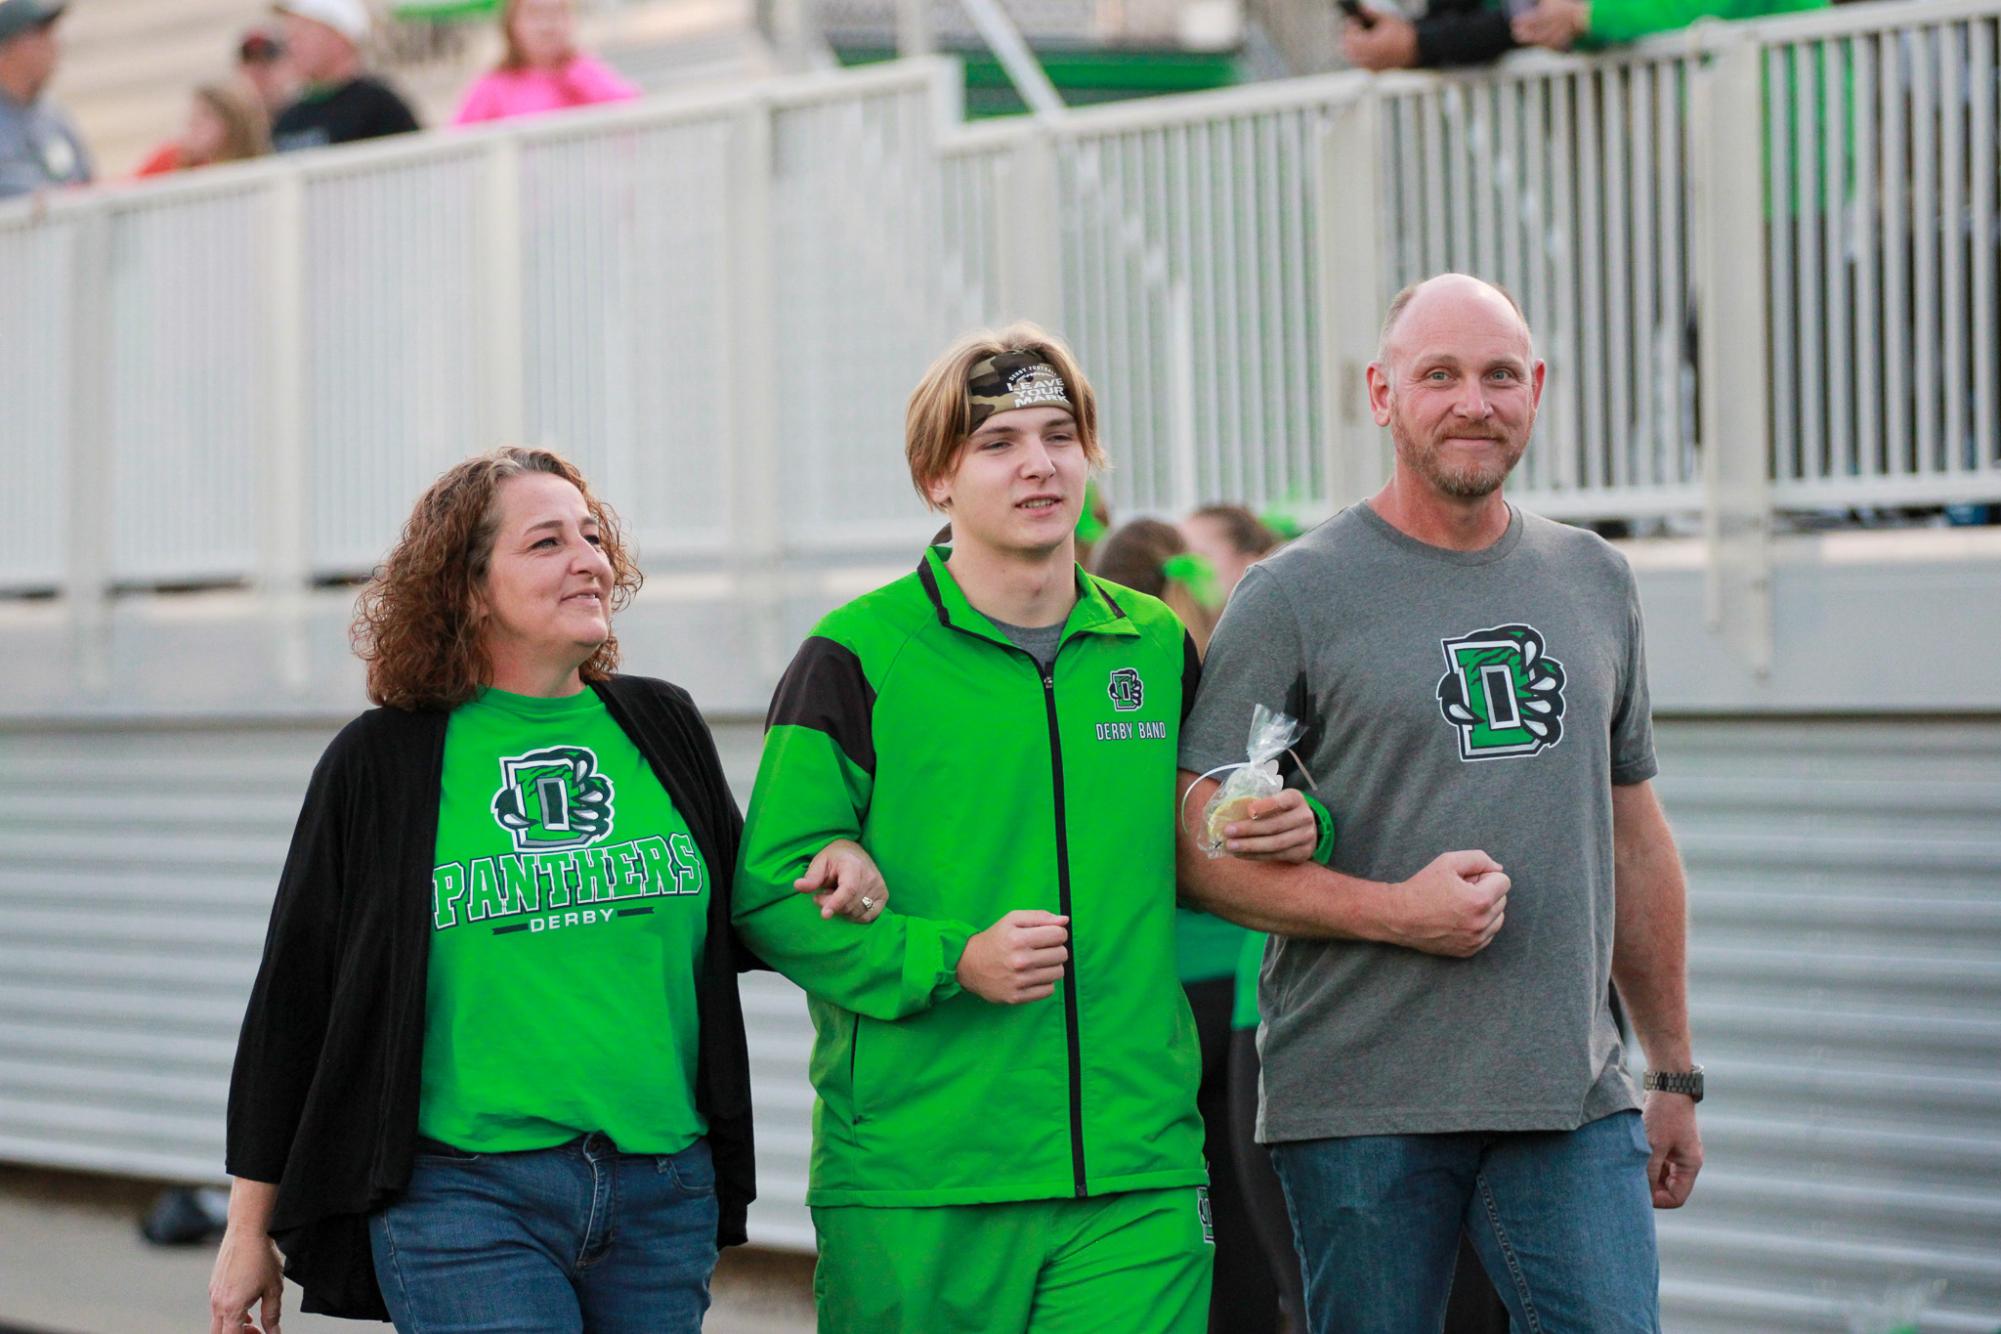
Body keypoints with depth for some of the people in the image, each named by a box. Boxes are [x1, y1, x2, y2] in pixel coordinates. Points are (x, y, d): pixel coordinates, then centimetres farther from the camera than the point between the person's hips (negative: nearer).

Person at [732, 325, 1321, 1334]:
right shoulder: (858, 657, -1)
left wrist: (1287, 834, 3)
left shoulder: (1160, 650, 13)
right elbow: (771, 898, -4)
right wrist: (952, 961, -17)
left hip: (1136, 1177, 3)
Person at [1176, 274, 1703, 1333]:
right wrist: (1393, 910, -16)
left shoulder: (1594, 582, 15)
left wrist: (1675, 1073, 19)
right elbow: (1196, 852, -4)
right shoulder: (1294, 594, -1)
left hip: (1573, 1098, 4)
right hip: (1362, 1109, -3)